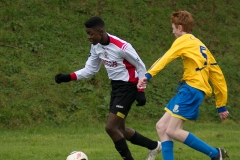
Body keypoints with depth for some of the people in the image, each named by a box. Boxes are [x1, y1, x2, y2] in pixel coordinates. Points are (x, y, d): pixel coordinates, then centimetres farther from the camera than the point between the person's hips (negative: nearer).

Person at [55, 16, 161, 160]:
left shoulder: (122, 47, -26)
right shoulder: (96, 46, -2)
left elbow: (141, 67, -14)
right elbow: (90, 69, 7)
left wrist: (141, 91, -14)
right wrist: (69, 77, -5)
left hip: (128, 87, -9)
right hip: (116, 87, 9)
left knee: (111, 127, -14)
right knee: (119, 129, 14)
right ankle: (154, 146, 33)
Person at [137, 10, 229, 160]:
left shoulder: (185, 40, 1)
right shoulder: (201, 46, 26)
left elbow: (167, 57, -18)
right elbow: (218, 76, 25)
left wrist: (149, 75, -29)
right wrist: (221, 105, 27)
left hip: (191, 89, -9)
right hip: (191, 91, 9)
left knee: (172, 131, -11)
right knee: (161, 126, 7)